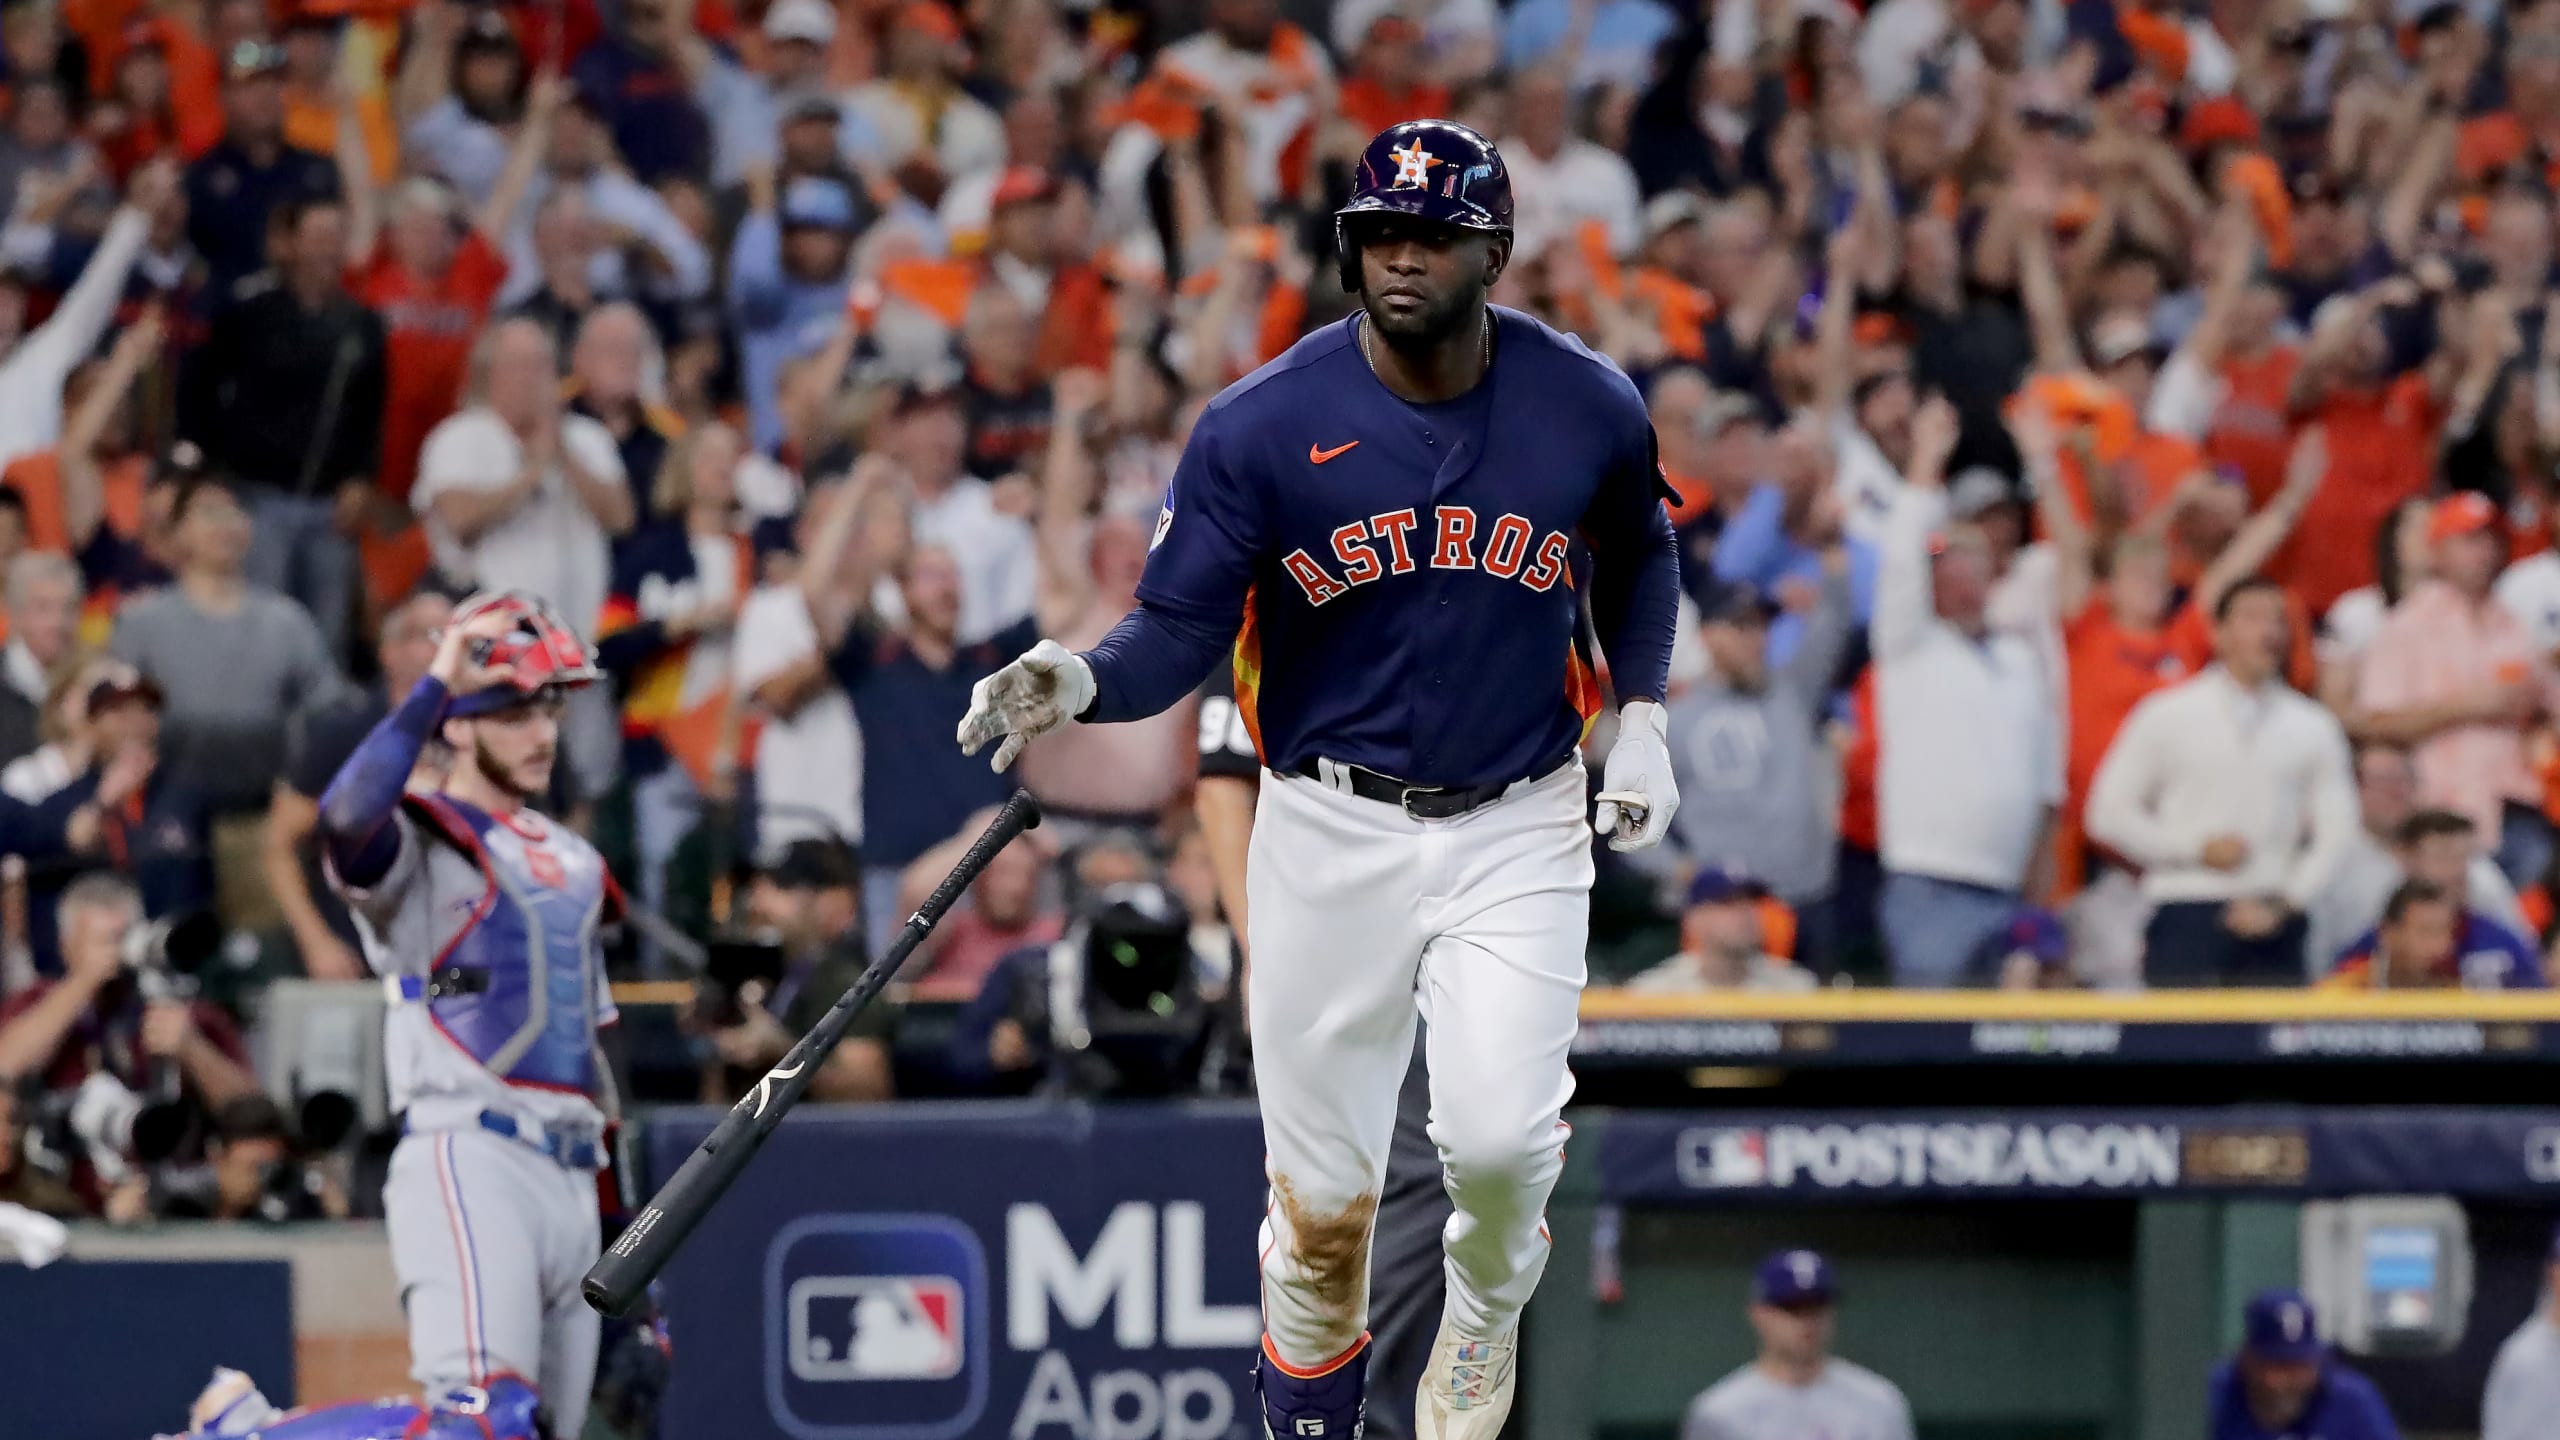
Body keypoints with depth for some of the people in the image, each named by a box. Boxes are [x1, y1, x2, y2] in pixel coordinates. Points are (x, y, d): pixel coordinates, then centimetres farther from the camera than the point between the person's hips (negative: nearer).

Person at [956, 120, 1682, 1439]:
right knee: (1321, 1200, 1)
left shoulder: (1587, 410, -5)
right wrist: (1084, 681, -32)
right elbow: (1182, 626, -11)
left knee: (1497, 1138, -18)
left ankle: (1486, 1295, 18)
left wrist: (1639, 717, 6)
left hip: (1519, 829, 0)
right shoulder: (1262, 425, -11)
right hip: (1332, 834, 0)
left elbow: (1637, 554, 16)